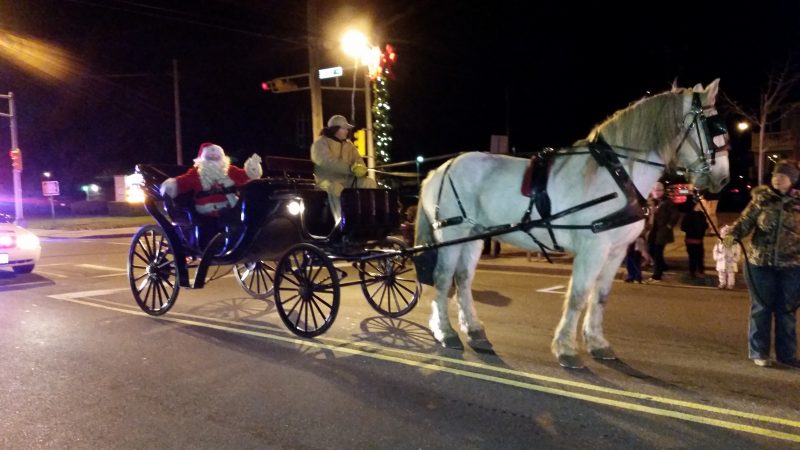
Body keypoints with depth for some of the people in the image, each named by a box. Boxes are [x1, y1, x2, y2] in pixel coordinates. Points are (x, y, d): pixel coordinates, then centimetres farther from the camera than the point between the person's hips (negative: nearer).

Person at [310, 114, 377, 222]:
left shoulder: (348, 144, 18)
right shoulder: (320, 144, -5)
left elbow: (357, 159, 9)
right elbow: (328, 162, -22)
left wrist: (360, 168, -19)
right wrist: (351, 169, -30)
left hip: (348, 179, 6)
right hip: (329, 181, -6)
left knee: (369, 183, -16)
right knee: (337, 189, -40)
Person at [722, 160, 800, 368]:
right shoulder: (761, 199, -3)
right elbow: (745, 222, -10)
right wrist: (731, 233, -29)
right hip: (760, 262, -1)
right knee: (761, 308, 8)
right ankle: (759, 352, 20)